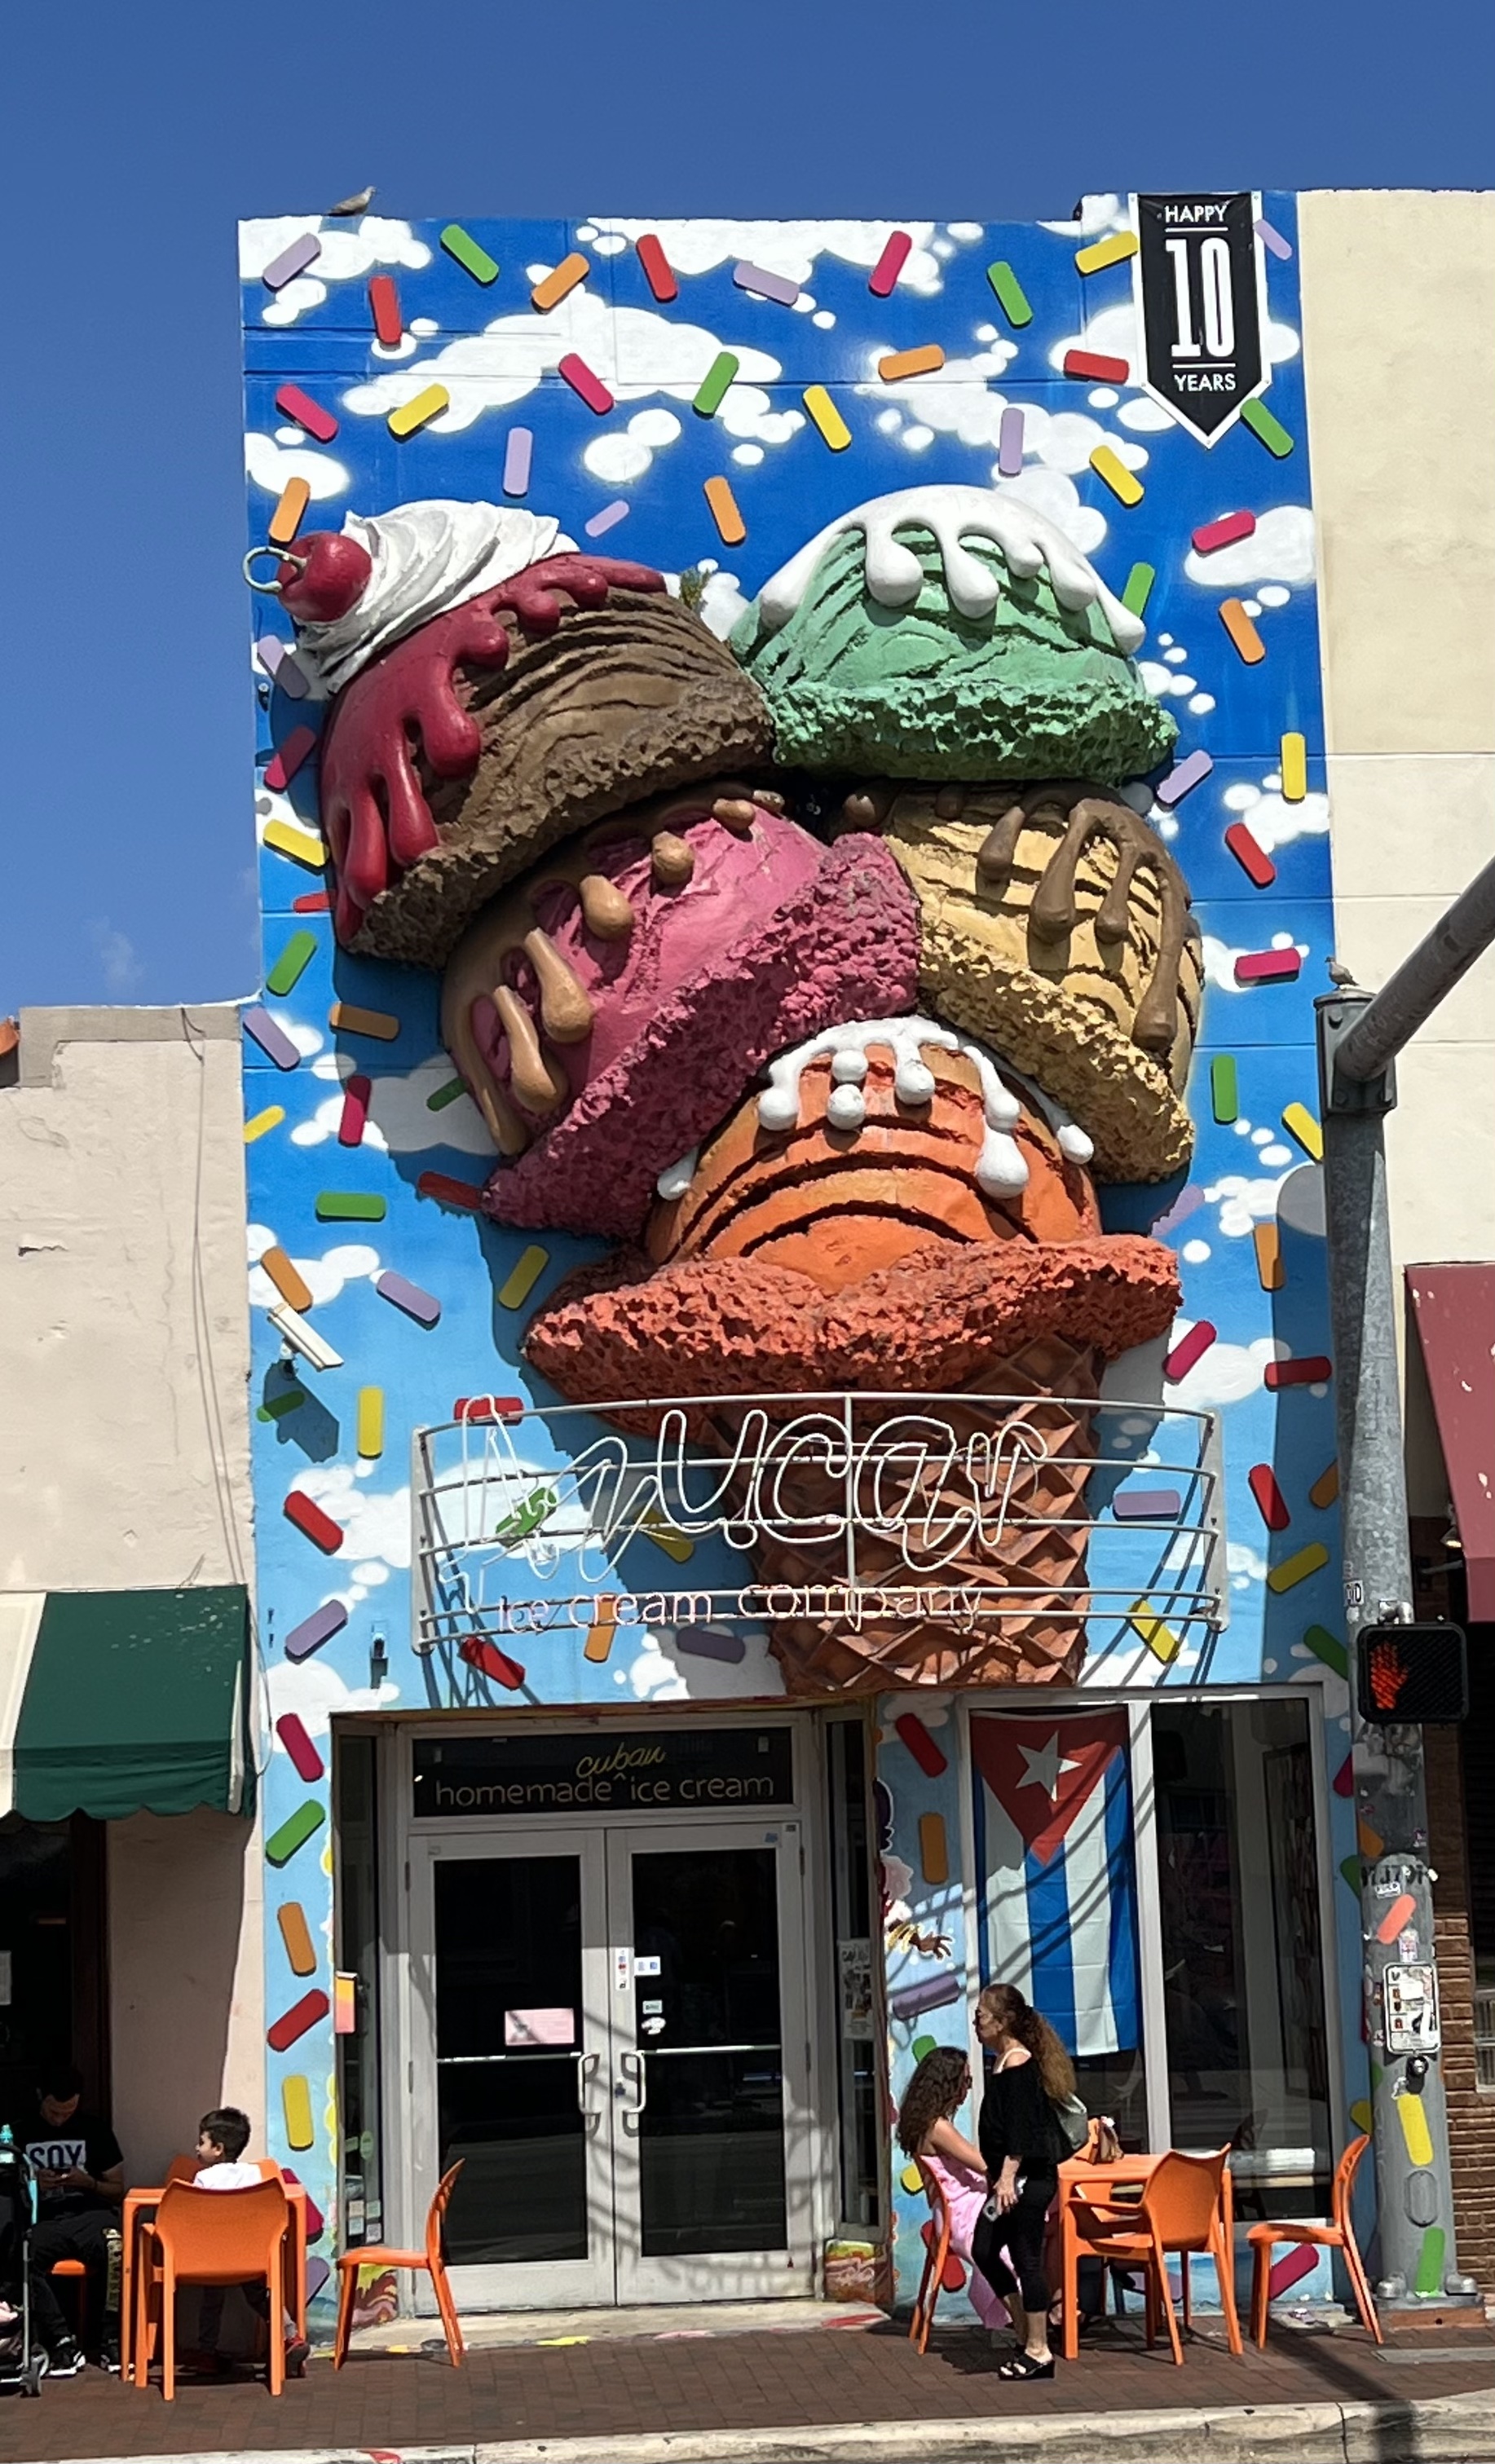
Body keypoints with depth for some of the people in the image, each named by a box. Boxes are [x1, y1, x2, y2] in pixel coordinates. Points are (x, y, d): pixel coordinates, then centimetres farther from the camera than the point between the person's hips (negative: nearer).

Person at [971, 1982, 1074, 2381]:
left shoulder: (1018, 2064, -14)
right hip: (1016, 2176, 10)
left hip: (1028, 2176, -10)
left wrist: (1008, 2176, -24)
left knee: (1025, 2258, -5)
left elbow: (1021, 2125, -20)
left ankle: (1037, 2351, 1)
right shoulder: (1006, 2062, 16)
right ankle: (1026, 2335, 18)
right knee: (984, 2250, 11)